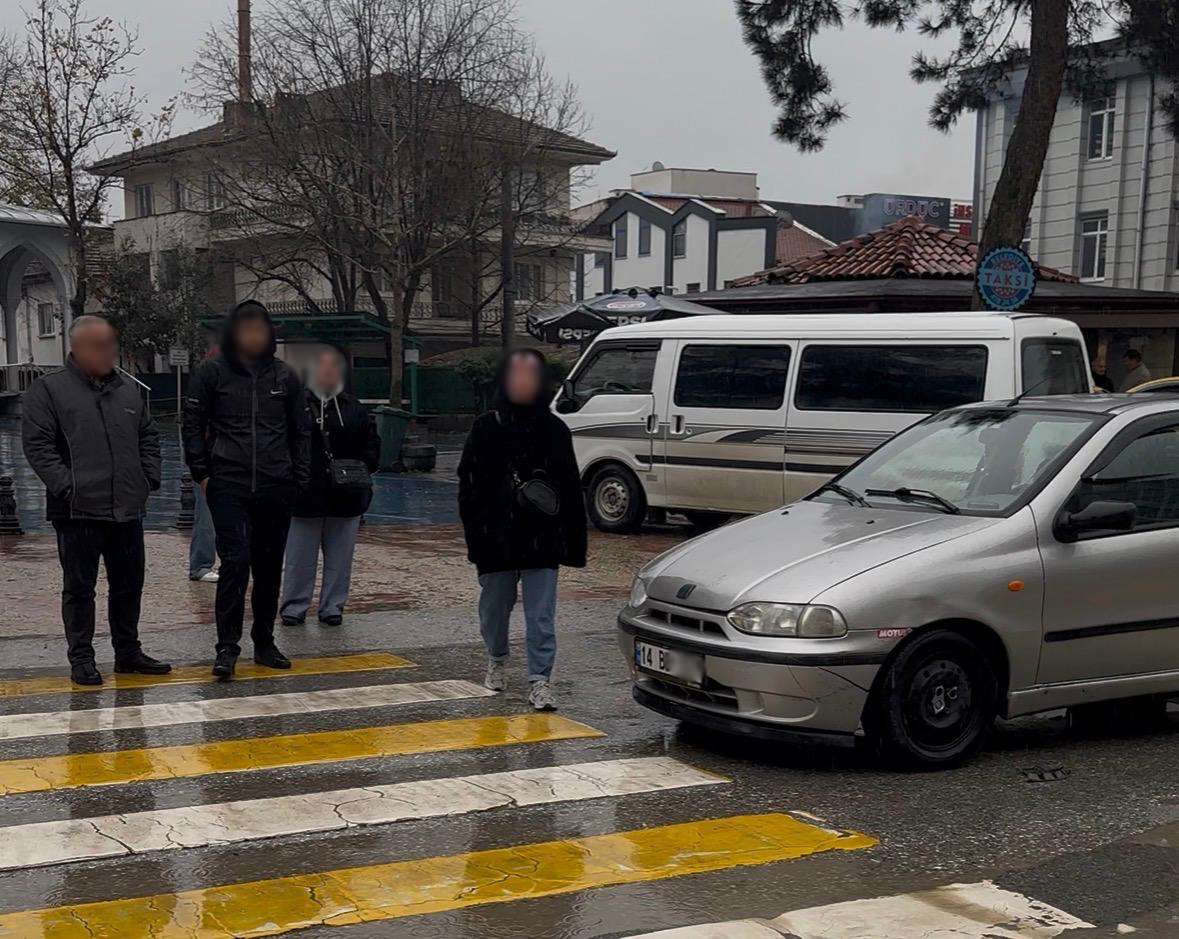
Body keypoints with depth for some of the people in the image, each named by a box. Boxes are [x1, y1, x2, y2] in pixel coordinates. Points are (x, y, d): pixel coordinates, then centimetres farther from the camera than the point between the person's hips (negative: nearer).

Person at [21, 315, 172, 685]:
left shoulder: (127, 391, 13)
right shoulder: (49, 390, -4)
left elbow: (148, 437, 21)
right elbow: (38, 445, -9)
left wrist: (149, 478, 9)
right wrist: (65, 486, -16)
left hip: (127, 509, 5)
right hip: (79, 511, -5)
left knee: (129, 585, 12)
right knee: (79, 587, 3)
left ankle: (128, 651, 24)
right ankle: (81, 658, 12)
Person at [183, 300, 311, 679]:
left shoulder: (284, 376, 9)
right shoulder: (212, 373, 2)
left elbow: (301, 432, 14)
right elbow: (193, 426, 6)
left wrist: (299, 478, 7)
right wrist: (202, 474, -1)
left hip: (276, 490, 3)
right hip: (228, 487, -3)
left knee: (270, 568, 9)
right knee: (234, 563, -10)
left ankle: (264, 643, 21)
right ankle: (227, 647, -6)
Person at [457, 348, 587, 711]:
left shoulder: (554, 429, 1)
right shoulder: (486, 427, 0)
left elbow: (571, 491, 3)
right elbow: (468, 486, 0)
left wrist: (574, 542, 1)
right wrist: (475, 535, -6)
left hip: (542, 540, -1)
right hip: (496, 538, 1)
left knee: (541, 616, -1)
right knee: (493, 610, 16)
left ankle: (540, 679, 5)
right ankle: (497, 659, 40)